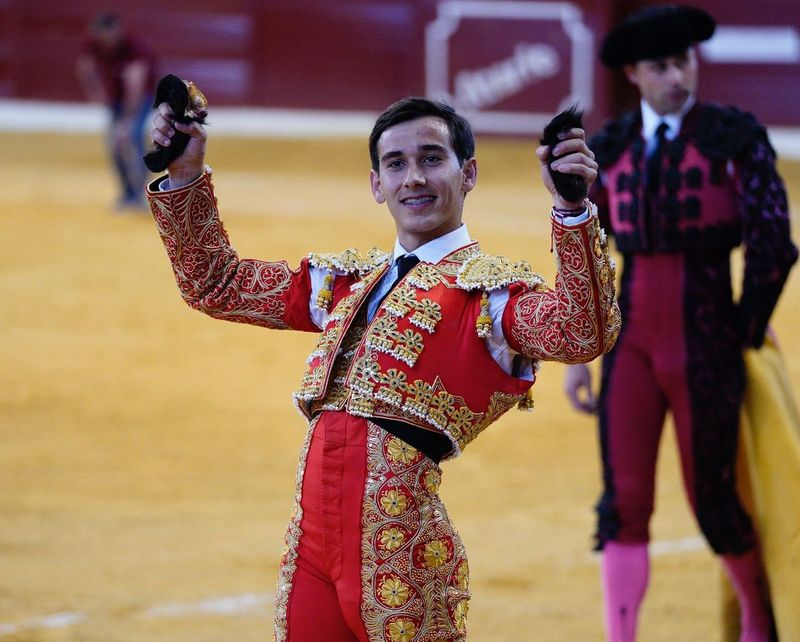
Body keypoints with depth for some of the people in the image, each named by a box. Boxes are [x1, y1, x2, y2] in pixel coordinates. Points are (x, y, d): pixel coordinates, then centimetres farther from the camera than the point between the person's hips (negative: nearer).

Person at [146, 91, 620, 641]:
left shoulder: (491, 287, -1)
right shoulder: (347, 280, 19)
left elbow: (582, 334, -21)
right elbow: (216, 285, 27)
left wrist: (573, 210, -34)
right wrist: (185, 178, 17)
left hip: (400, 548, -6)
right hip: (310, 533, 6)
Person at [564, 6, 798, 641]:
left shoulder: (736, 136, -8)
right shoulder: (609, 148, 5)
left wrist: (746, 339, -2)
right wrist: (578, 355, 8)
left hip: (705, 347, -3)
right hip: (632, 344, 3)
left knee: (714, 503, 5)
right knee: (624, 504, -5)